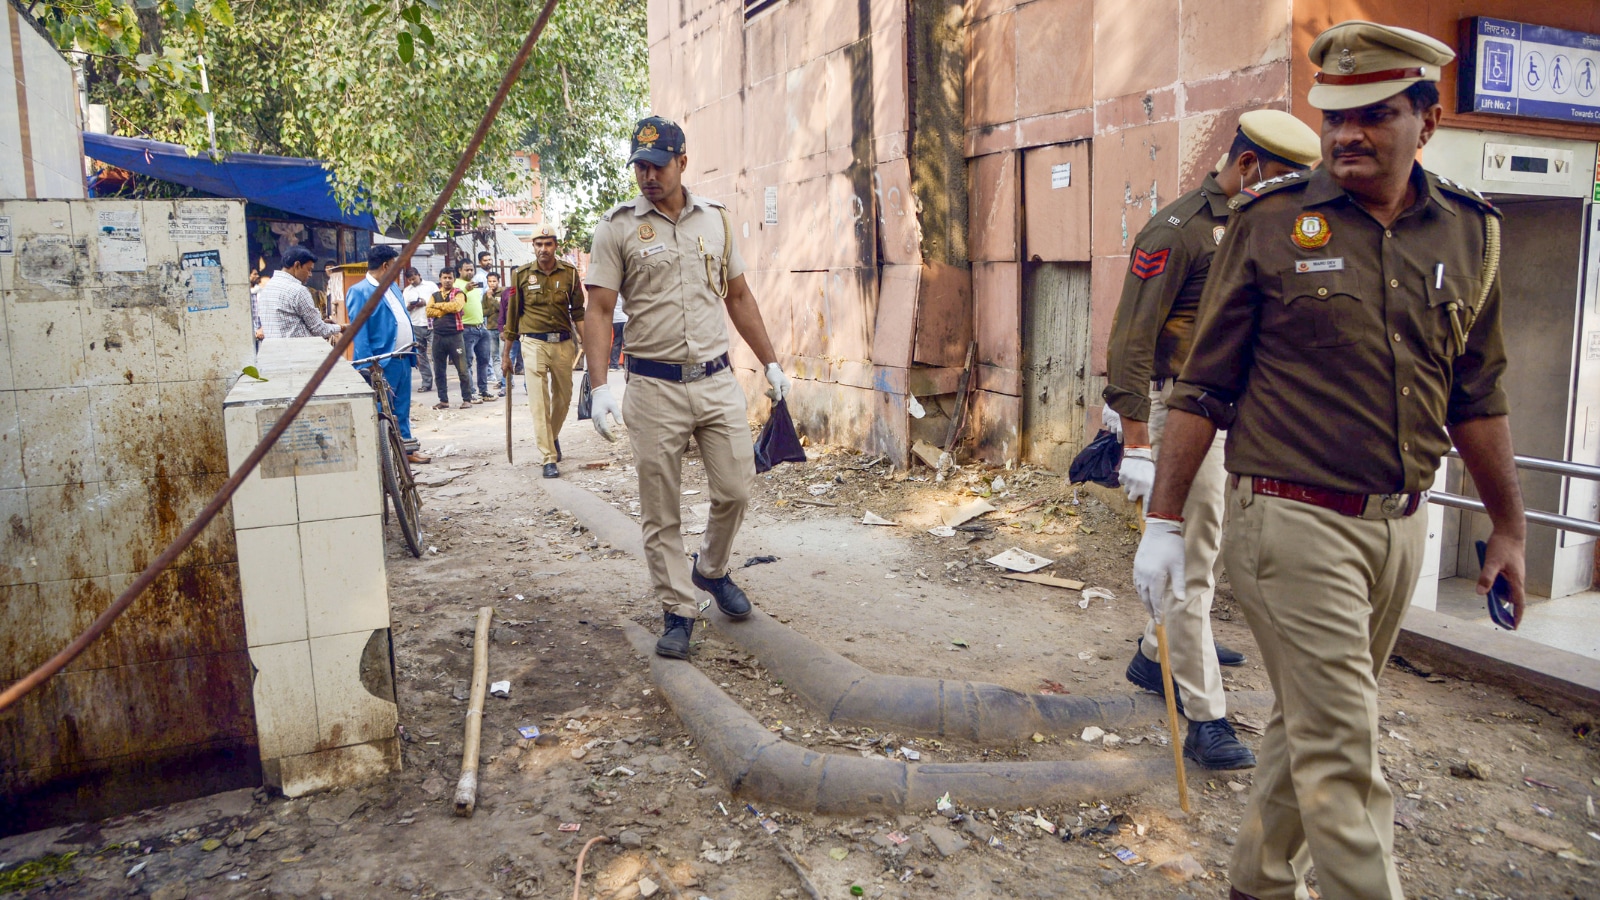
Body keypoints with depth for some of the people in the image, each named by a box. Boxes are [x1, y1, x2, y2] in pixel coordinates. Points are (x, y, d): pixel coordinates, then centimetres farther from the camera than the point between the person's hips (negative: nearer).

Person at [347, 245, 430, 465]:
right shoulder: (360, 292, -11)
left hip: (403, 358, 8)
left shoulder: (392, 287, 14)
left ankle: (407, 447, 23)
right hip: (383, 363, -8)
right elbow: (359, 331, -15)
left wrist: (413, 349, 17)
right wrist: (367, 366, -19)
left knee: (402, 407, 15)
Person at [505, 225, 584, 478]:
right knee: (539, 402, -7)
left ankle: (553, 436, 41)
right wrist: (506, 351, 7)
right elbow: (512, 313, 6)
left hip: (563, 343, 2)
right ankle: (549, 459, -5)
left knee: (563, 397, 13)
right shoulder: (521, 275, 0)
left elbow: (578, 311, 8)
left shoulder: (569, 273, 2)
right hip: (534, 343, -2)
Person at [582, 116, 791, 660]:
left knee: (735, 490, 4)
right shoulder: (617, 227, -1)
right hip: (654, 388, -3)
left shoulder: (715, 219, 10)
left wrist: (770, 363, 15)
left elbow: (738, 296, 17)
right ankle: (678, 613, 16)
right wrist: (600, 389, -16)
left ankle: (711, 571, 32)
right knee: (659, 512, 3)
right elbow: (598, 311, -5)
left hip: (717, 380, 3)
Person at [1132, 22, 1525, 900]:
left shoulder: (1470, 233, 6)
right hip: (1295, 522, -5)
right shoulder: (1269, 221, -6)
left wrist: (1508, 528, 18)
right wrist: (1164, 520, -7)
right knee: (1342, 756, -3)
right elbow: (1203, 386, -4)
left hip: (1401, 526, 5)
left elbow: (1477, 397, 15)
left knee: (1309, 723, 18)